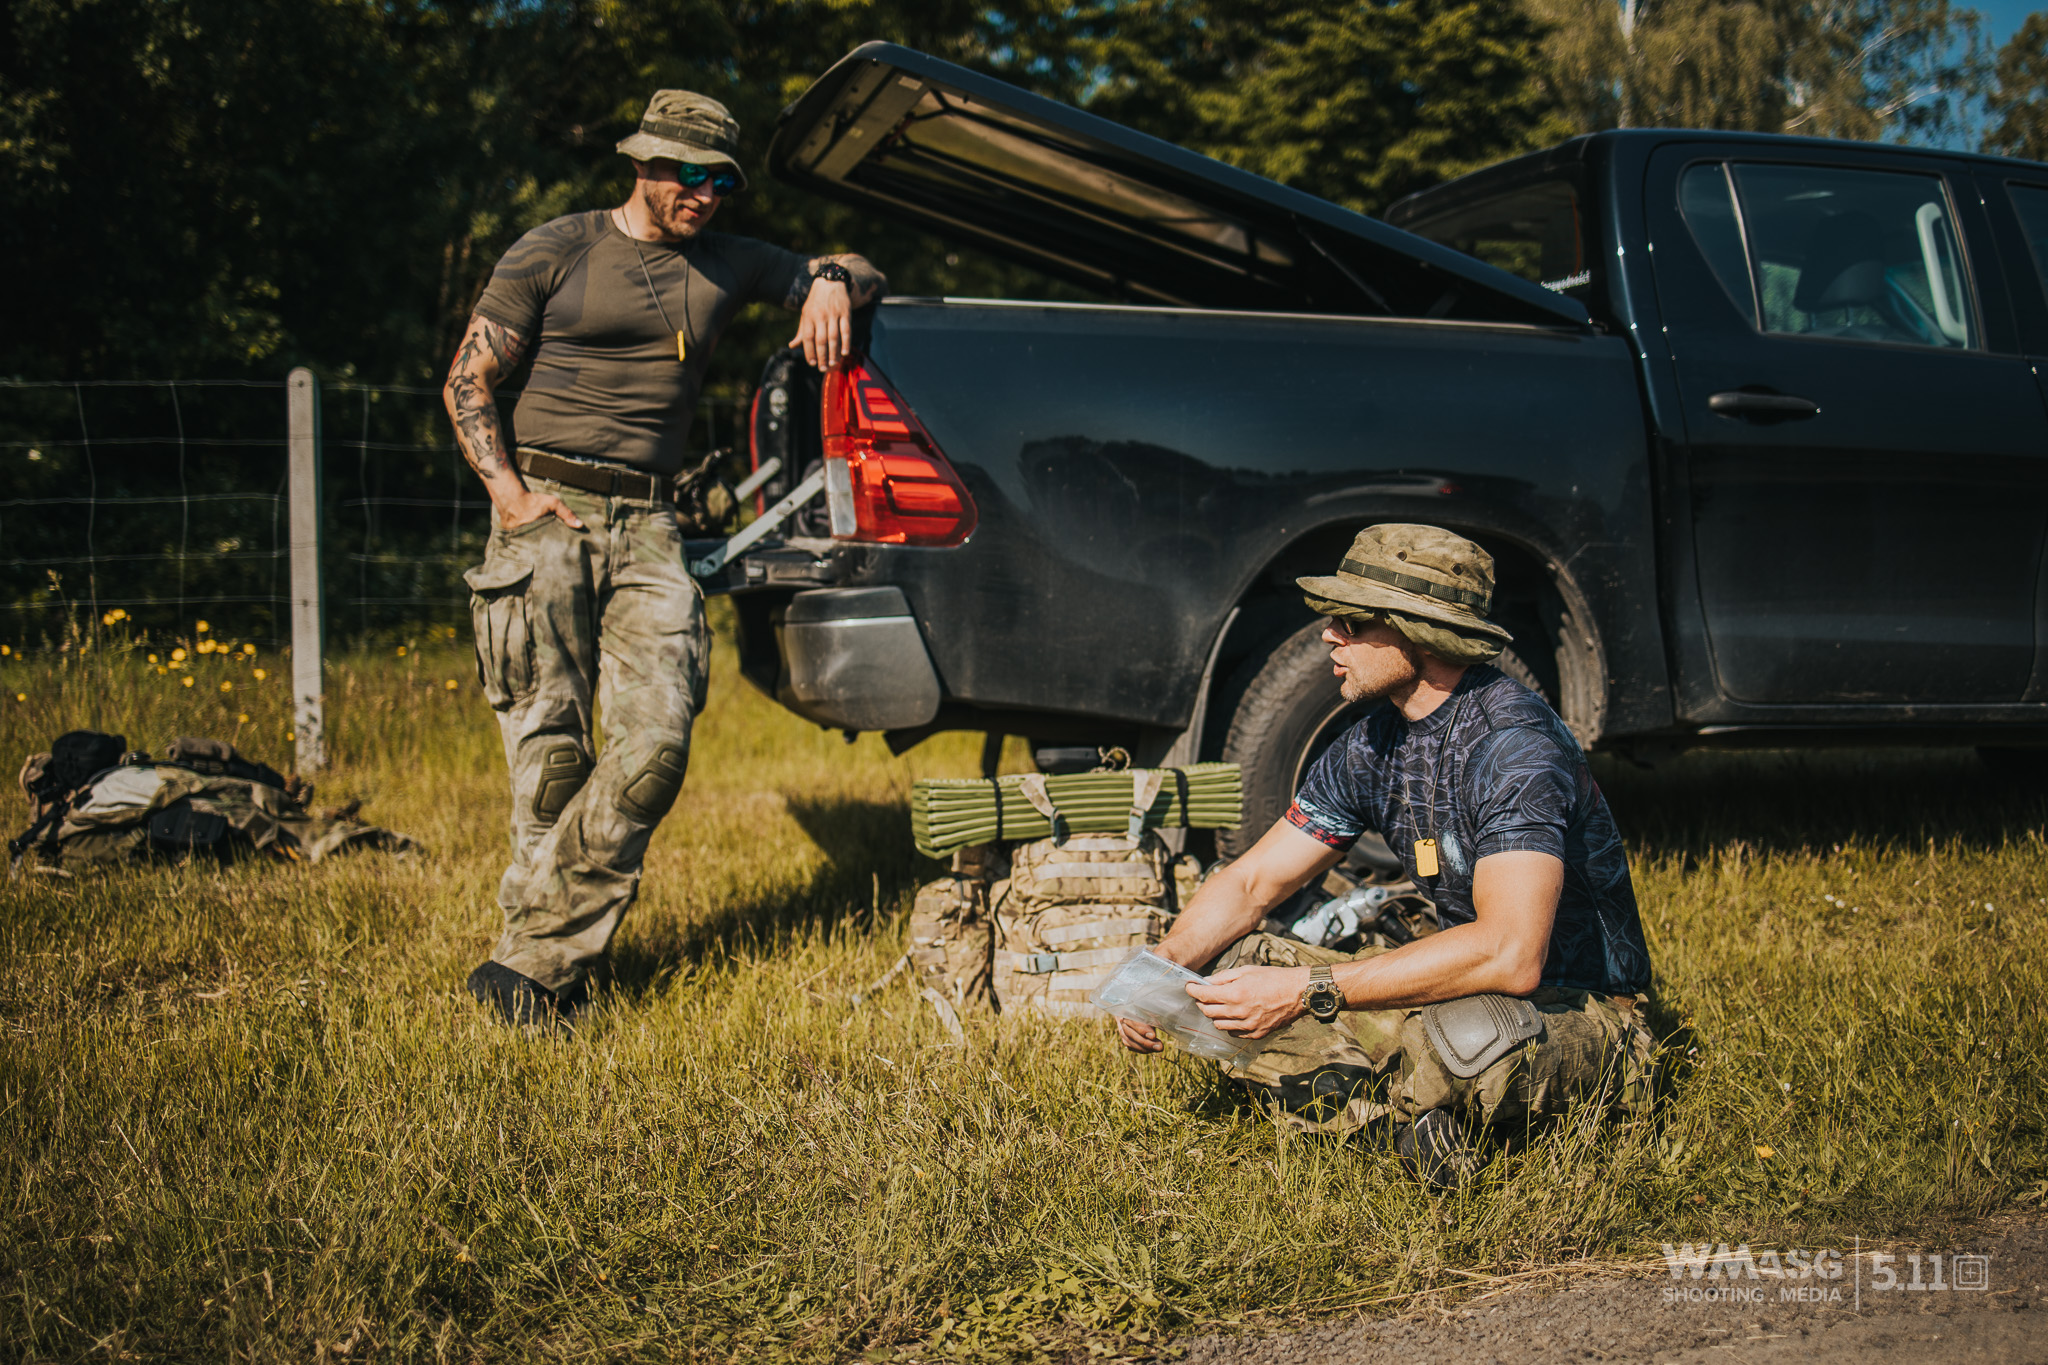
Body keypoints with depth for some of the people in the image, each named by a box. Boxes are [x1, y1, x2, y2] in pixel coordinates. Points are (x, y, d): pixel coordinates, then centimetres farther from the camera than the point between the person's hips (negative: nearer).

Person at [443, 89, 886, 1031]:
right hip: (547, 510, -3)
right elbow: (466, 382, 7)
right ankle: (547, 957, 7)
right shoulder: (554, 253, 7)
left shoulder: (726, 265, 18)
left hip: (649, 526, 3)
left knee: (659, 738, -14)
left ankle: (532, 963, -8)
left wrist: (831, 284, 0)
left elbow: (862, 274, 26)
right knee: (551, 748, -7)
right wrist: (508, 492, -8)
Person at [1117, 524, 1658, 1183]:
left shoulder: (1513, 744, -26)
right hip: (1467, 986, 7)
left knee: (1465, 1034, -41)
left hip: (1583, 1012, -7)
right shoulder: (1370, 746, 0)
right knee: (1240, 966, -4)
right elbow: (1250, 882, 6)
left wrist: (1307, 990, -35)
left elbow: (1510, 956, -37)